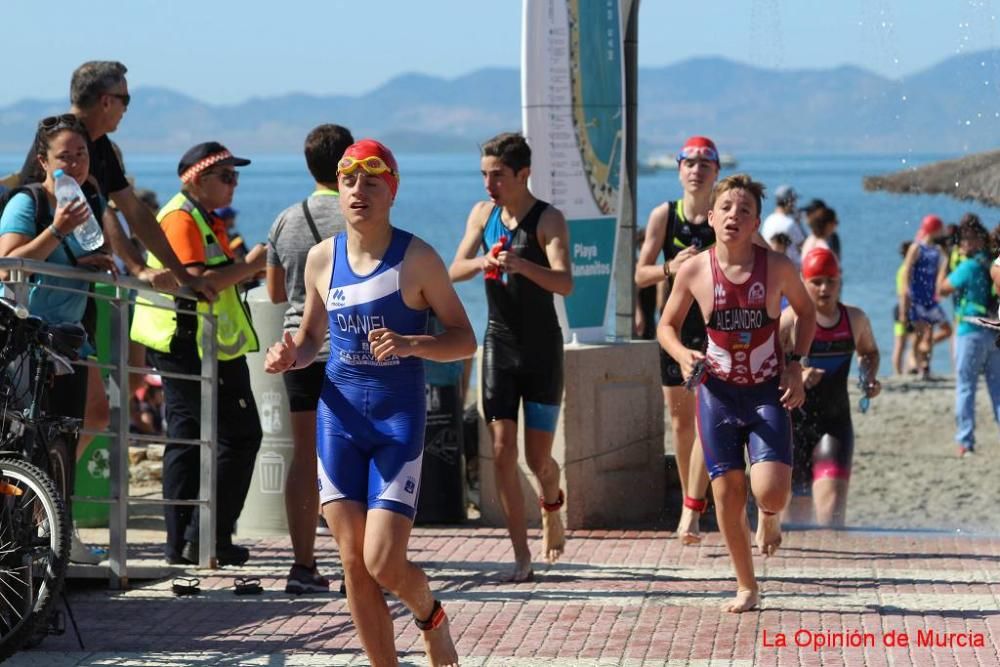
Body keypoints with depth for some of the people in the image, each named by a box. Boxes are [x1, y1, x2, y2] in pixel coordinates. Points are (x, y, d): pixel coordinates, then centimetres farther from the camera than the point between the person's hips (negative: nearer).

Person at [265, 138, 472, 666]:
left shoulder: (416, 258, -6)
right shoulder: (322, 257, 6)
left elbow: (464, 339, -4)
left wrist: (411, 344, -23)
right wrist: (291, 355, -5)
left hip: (398, 420, -4)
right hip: (339, 418, 4)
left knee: (384, 565, -11)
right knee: (354, 564, 1)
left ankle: (430, 615, 23)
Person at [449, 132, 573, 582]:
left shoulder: (548, 219, -12)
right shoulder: (483, 214, 4)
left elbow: (564, 283, -25)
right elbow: (454, 271, 2)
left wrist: (521, 264, -43)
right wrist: (482, 262, -21)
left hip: (542, 349, -3)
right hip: (499, 344, 4)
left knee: (538, 456, 0)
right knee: (502, 451, -5)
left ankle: (551, 510, 35)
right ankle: (521, 556, -1)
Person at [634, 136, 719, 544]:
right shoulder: (664, 216, 1)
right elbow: (641, 275, 2)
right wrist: (670, 268, -17)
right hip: (676, 327, 3)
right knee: (681, 421, 10)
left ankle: (692, 510, -14)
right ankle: (690, 502, 24)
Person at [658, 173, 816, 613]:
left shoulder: (777, 267, -9)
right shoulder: (694, 271, -7)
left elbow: (806, 312, 10)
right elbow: (667, 325, 7)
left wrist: (796, 363, -2)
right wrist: (683, 355, -14)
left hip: (768, 394, -1)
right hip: (718, 392, 1)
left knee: (771, 491, -17)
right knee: (728, 492, 3)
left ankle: (770, 518, 23)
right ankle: (746, 587, 21)